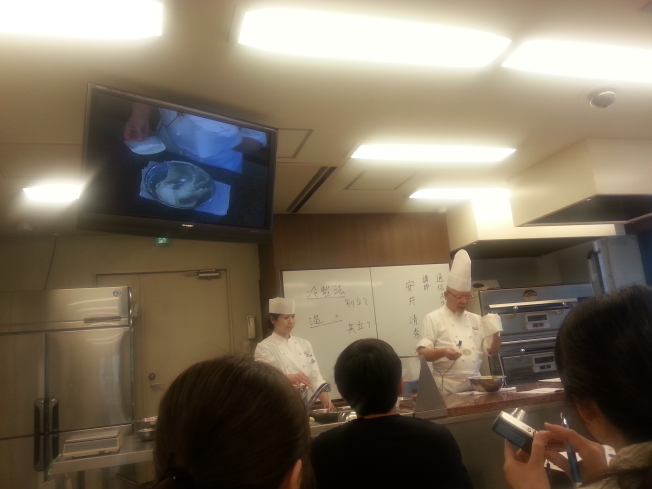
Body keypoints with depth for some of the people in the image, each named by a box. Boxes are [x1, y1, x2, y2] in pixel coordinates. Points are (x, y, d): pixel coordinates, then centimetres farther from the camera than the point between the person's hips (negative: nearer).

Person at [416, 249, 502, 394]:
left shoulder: (476, 319, 12)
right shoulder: (433, 319, -4)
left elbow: (492, 351, 13)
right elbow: (422, 353, -10)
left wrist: (496, 334, -6)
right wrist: (443, 352, -28)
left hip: (475, 385, 5)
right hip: (447, 388, -4)